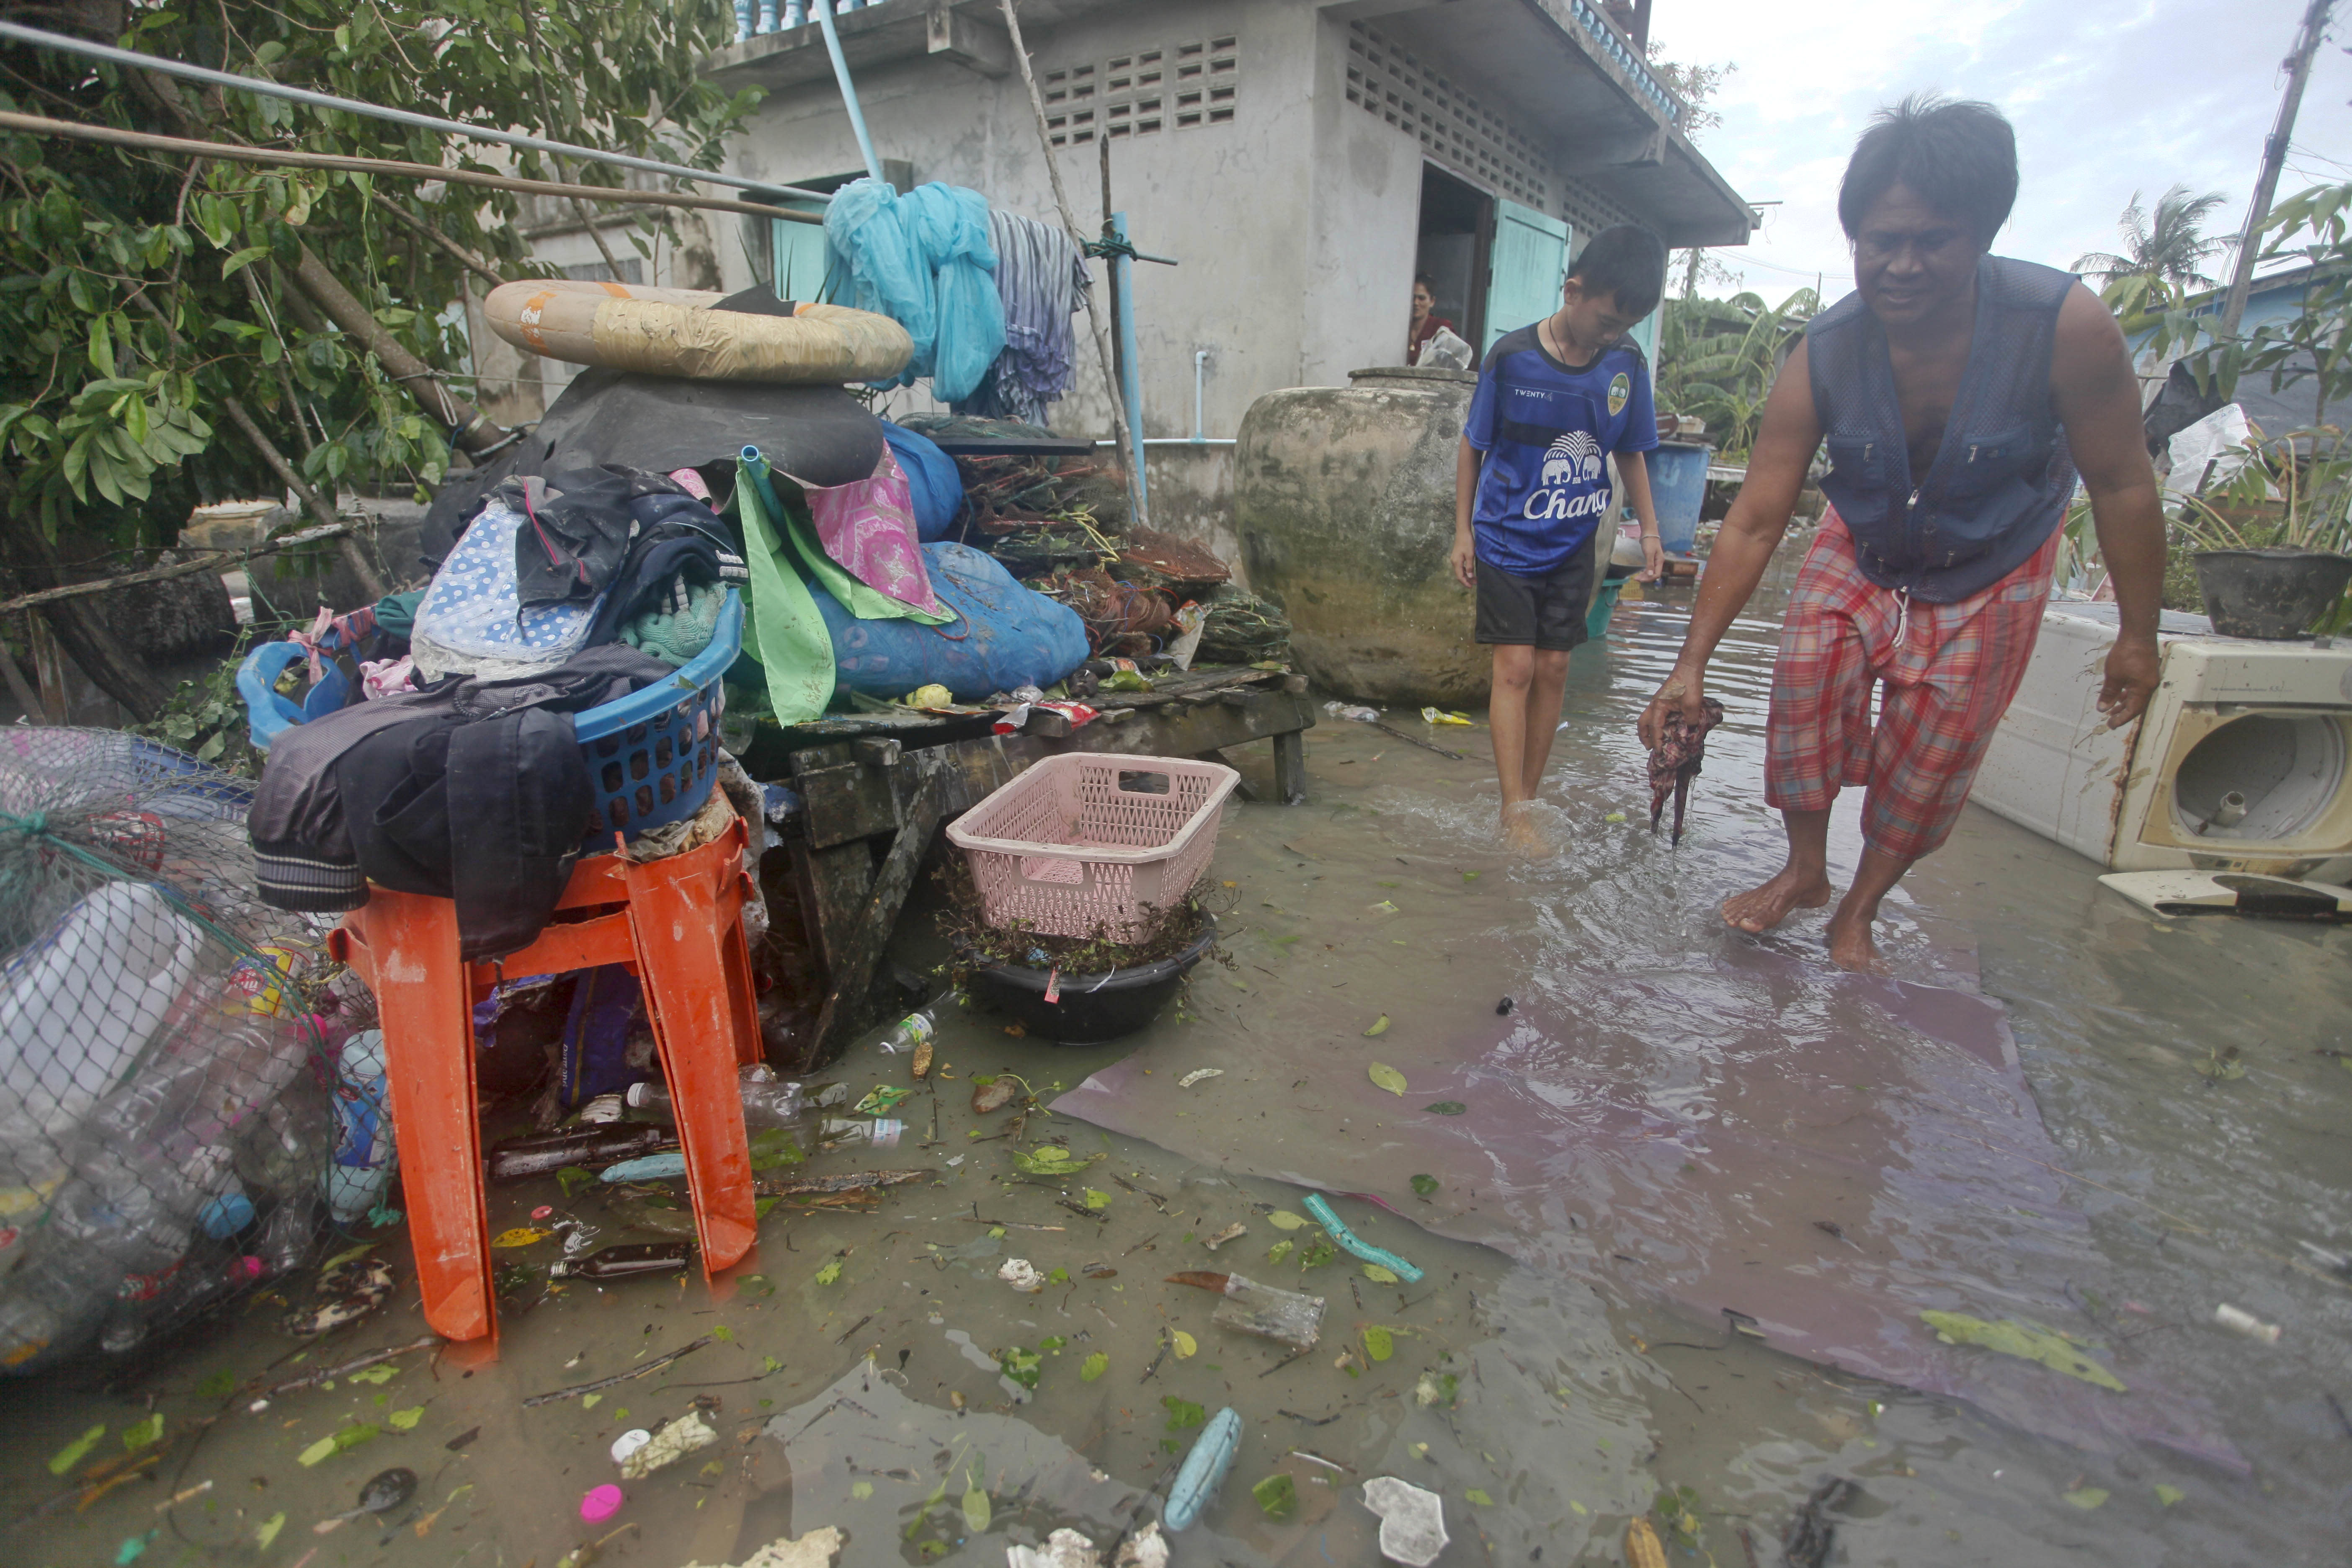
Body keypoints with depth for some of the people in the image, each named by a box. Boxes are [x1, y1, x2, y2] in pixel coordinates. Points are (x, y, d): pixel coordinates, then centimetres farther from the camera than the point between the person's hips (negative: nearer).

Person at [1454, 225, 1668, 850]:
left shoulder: (1627, 365, -2)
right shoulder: (1512, 357, -12)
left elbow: (1630, 452, 11)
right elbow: (1472, 446, -2)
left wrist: (1649, 529, 6)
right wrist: (1463, 530, -2)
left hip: (1572, 545, 4)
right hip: (1506, 539, -3)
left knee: (1553, 668, 5)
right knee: (1516, 667, -8)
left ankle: (1528, 800, 16)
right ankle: (1514, 813, -3)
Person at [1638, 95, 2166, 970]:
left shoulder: (2065, 326, -31)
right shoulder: (1821, 360, -27)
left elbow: (2121, 487, -19)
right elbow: (1752, 524, -26)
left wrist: (2138, 635, -12)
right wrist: (1692, 665, -30)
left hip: (1991, 575, -1)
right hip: (1862, 553, 1)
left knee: (1931, 754, -1)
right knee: (1808, 674, -19)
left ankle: (1858, 910, 18)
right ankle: (1803, 872, 0)